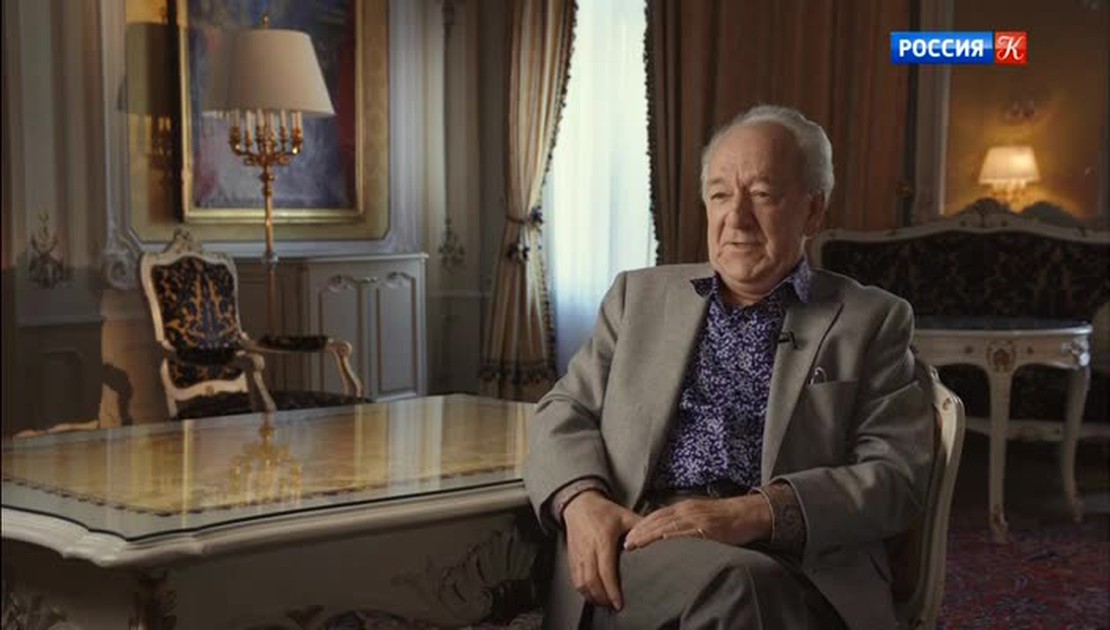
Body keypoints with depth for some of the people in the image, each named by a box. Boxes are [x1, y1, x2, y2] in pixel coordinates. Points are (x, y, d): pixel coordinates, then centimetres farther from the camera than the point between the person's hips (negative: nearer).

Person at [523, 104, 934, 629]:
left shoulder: (871, 321, 12)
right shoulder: (640, 295, 21)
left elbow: (896, 474, 1)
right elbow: (566, 410, 16)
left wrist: (756, 513, -16)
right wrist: (581, 501, -8)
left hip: (792, 567, -1)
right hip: (641, 544, 1)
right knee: (728, 583, -34)